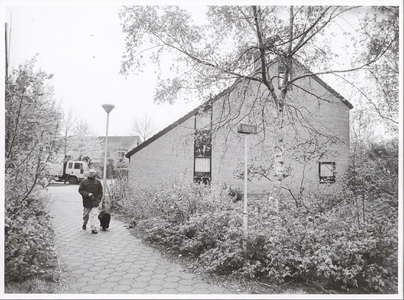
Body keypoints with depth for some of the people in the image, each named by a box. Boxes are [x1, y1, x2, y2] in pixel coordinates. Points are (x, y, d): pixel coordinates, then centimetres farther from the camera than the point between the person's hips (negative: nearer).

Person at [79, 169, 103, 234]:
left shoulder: (98, 182, 4)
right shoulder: (84, 182, -1)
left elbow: (100, 191, 7)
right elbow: (80, 190, -2)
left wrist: (98, 199, -5)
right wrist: (88, 194, -16)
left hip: (95, 202, 0)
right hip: (86, 202, 0)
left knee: (94, 215, -8)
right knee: (86, 214, 17)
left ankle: (93, 228, -4)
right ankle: (84, 224, 44)